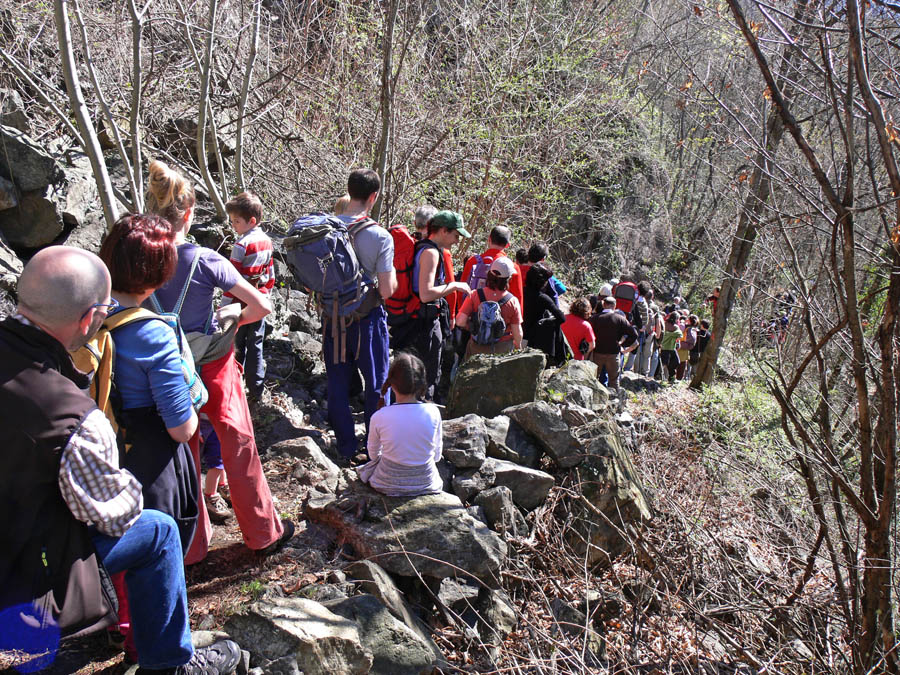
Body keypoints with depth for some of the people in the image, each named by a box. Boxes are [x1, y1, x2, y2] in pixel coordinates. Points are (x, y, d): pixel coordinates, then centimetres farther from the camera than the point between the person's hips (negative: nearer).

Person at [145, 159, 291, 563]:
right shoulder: (206, 261, -17)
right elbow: (262, 306, -15)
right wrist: (230, 319, 2)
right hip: (213, 366, -3)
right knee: (238, 447, 12)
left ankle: (190, 548, 30)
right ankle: (264, 533, 28)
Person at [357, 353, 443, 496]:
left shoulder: (379, 417, -21)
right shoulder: (433, 412, -18)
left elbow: (373, 454, -1)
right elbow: (436, 456, -4)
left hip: (389, 484, -2)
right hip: (426, 483, 2)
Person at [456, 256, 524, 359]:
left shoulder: (474, 295, -10)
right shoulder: (512, 301, -10)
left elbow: (460, 322, -13)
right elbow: (517, 333, -6)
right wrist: (518, 346, 14)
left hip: (478, 348, 1)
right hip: (504, 348, -1)